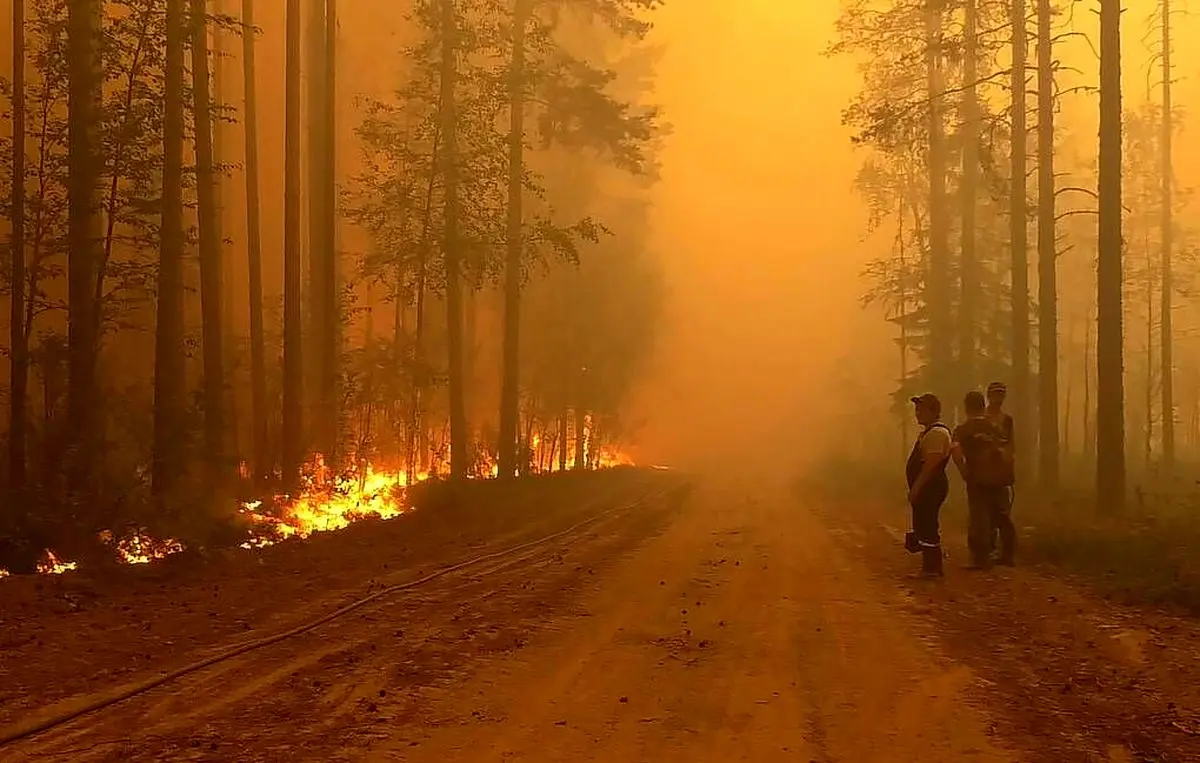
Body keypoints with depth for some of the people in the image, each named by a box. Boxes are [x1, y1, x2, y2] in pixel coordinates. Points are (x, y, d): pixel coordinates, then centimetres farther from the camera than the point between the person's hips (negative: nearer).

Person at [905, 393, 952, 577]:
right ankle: (930, 567, 20)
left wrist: (916, 488, -22)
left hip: (930, 487, -11)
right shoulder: (928, 431, 18)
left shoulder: (937, 433, -16)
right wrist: (914, 489, 20)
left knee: (927, 528, -8)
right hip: (926, 488, 11)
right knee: (923, 528, 14)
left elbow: (931, 464, -23)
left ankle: (932, 568, -4)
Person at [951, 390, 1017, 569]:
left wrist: (964, 471, -11)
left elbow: (956, 450, -19)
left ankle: (982, 558, 2)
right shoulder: (995, 426, 12)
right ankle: (1007, 554, 24)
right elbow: (1006, 450, 11)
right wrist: (1008, 475, 17)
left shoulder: (962, 429, -2)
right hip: (1000, 476, 4)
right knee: (1002, 515, 16)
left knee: (979, 518, 1)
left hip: (978, 478, -4)